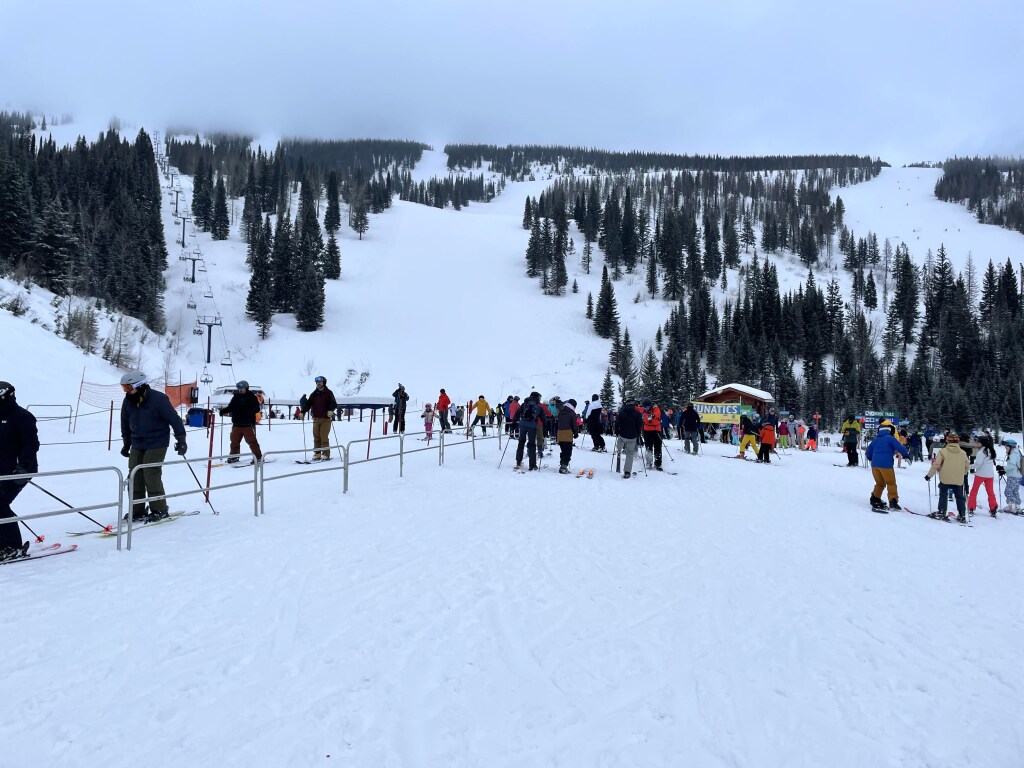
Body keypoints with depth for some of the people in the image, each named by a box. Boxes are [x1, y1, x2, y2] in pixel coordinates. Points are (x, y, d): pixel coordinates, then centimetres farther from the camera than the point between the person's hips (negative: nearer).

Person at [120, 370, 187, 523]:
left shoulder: (158, 399, -16)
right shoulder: (128, 401, 3)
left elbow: (174, 419, -12)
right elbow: (125, 424, 18)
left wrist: (181, 439, -11)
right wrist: (126, 443, 23)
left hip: (157, 444, -6)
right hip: (137, 445, 6)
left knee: (151, 475, -10)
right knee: (135, 476, 4)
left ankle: (159, 510, 2)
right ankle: (137, 510, 14)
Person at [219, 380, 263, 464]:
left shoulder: (252, 397, -3)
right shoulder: (235, 397, 11)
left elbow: (256, 409, -8)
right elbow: (230, 407, 14)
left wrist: (248, 412, -25)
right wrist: (223, 411, -3)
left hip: (248, 425, -5)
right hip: (236, 424, 5)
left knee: (251, 441, -5)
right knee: (234, 441, 9)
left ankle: (258, 457, 1)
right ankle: (234, 457, 22)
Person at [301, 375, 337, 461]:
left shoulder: (328, 393, 1)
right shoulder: (313, 394, 14)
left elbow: (334, 404, -6)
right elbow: (308, 404, 14)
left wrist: (331, 410, -24)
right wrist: (302, 412, 0)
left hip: (325, 419, -5)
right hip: (316, 419, 5)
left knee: (324, 437, -8)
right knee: (316, 437, 4)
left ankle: (326, 455, -3)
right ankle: (317, 454, 10)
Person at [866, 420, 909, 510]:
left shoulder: (875, 439, 15)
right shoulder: (890, 438, -3)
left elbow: (869, 451, 23)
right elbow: (900, 447, -10)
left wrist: (869, 457, 42)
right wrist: (906, 456, 3)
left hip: (874, 465, 6)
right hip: (886, 465, -6)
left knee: (879, 483, 18)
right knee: (891, 483, 2)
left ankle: (875, 499, 15)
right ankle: (893, 501, -5)